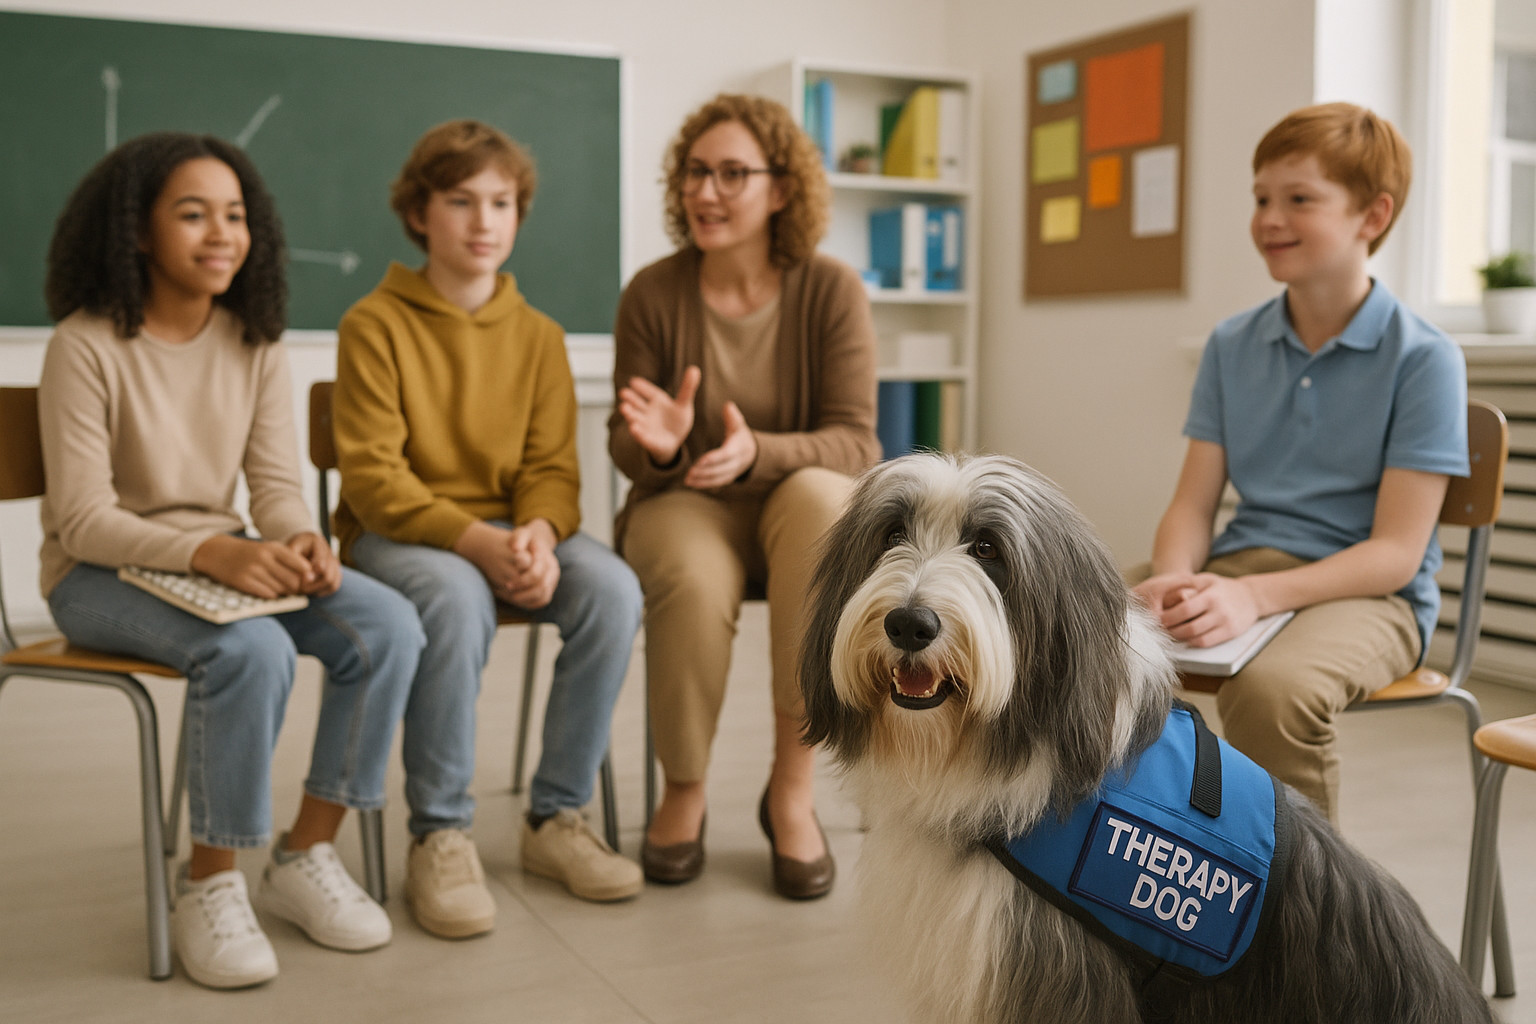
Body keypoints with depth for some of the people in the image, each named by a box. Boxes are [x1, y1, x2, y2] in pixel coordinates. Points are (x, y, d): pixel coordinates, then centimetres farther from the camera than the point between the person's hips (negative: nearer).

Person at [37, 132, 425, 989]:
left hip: (224, 556, 5)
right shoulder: (87, 346, -14)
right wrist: (209, 553, -33)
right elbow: (81, 521, -17)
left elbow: (277, 486, 0)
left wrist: (300, 541, -25)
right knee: (251, 652, -35)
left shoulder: (255, 341, 2)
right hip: (98, 574, -5)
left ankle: (306, 856, -4)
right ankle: (211, 885, -14)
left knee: (388, 627, -19)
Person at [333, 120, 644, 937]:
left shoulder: (537, 334, 8)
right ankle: (439, 838, -21)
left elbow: (551, 464, 3)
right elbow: (372, 476, -12)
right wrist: (475, 540, -26)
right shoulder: (375, 325, -5)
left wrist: (537, 533, -21)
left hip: (510, 532, 4)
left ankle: (556, 818, -11)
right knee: (456, 598, -38)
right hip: (393, 533, -4)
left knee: (612, 590, -25)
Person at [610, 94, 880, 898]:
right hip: (683, 506, 0)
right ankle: (682, 792, -7)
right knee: (694, 580, -36)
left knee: (821, 497, -36)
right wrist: (654, 444, -23)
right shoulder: (652, 294, -3)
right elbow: (626, 447, 2)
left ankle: (793, 788, -23)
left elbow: (854, 442, -11)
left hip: (795, 503, 0)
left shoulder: (831, 292, -5)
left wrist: (756, 452, -30)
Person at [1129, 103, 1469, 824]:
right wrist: (1174, 580, -17)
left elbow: (1396, 551, -11)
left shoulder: (1423, 358, -6)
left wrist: (1253, 596, -26)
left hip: (1364, 591, -4)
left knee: (1271, 688, -38)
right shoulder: (1231, 347, 10)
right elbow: (1192, 505, 7)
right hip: (1236, 568, 5)